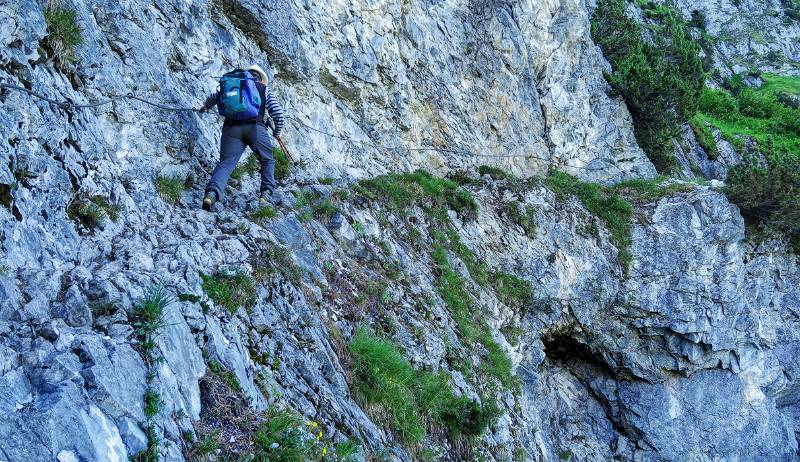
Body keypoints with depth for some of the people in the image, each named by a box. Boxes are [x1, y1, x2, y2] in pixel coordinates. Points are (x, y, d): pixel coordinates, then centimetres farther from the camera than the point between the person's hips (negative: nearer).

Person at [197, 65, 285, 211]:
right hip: (255, 127, -1)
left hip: (231, 128, 1)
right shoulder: (264, 90, 21)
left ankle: (212, 192, -31)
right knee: (267, 160, 20)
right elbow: (278, 112, 13)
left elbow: (213, 97, 33)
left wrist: (205, 107, 55)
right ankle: (267, 193, 8)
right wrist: (277, 131, 29)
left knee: (226, 162, -7)